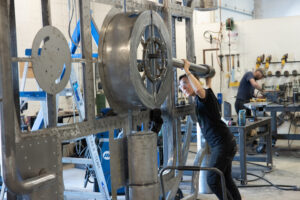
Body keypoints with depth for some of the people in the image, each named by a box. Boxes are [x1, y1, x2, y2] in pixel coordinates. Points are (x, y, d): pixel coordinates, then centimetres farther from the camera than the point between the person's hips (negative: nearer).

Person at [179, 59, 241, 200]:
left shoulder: (205, 94, -11)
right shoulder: (198, 100, 14)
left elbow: (199, 89, -37)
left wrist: (187, 71, -29)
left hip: (223, 143, -10)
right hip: (218, 144, 10)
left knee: (213, 180, -12)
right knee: (226, 179, 16)